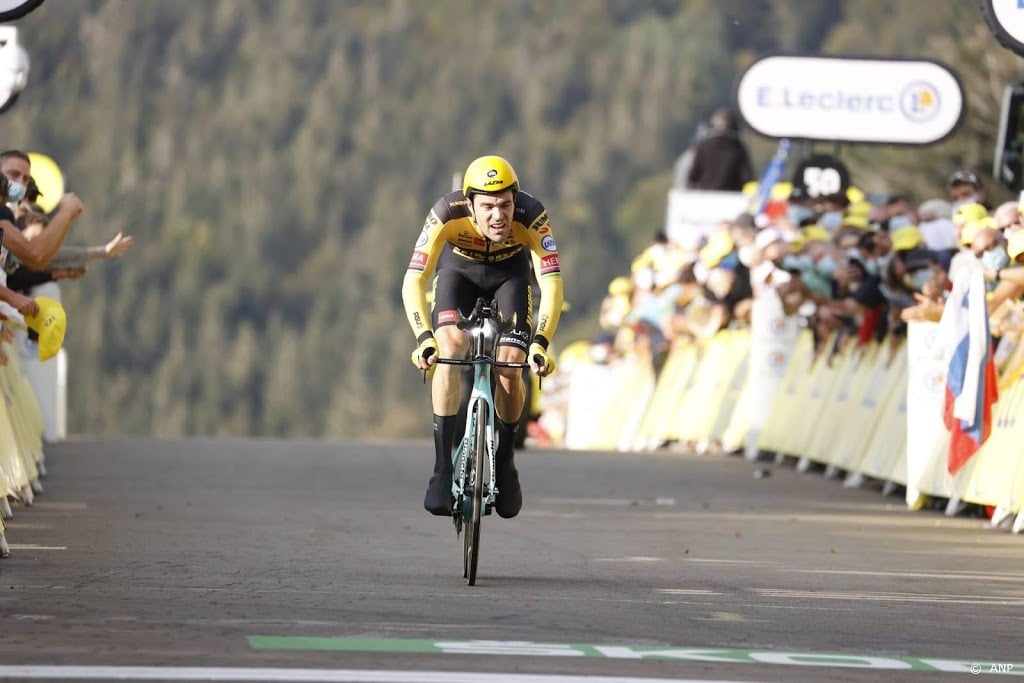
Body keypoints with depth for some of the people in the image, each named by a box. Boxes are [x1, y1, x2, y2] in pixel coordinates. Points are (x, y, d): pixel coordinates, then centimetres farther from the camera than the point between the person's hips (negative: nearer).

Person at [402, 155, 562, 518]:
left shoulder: (531, 215, -36)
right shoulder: (447, 213, -36)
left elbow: (552, 282, -39)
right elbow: (413, 281, -37)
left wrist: (540, 343, -51)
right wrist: (424, 338, -51)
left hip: (510, 274, 1)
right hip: (459, 270, 0)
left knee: (510, 366, -16)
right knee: (449, 349, -25)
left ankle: (504, 461, 9)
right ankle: (442, 468, -22)